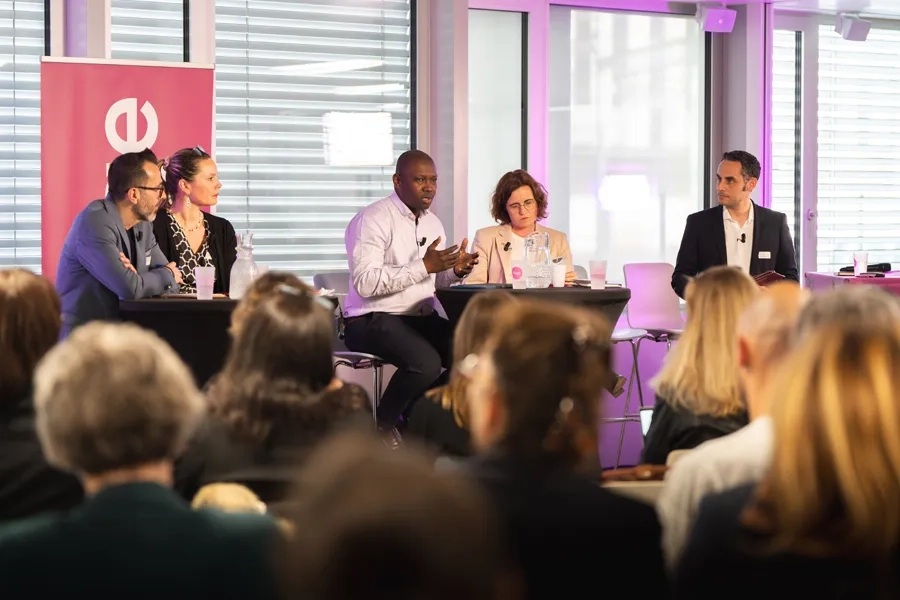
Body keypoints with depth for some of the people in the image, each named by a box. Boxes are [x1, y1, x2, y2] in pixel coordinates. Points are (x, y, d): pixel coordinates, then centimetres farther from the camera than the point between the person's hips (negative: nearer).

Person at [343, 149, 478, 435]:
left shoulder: (433, 221, 13)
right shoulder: (372, 219, -13)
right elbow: (365, 283, -24)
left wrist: (456, 271, -6)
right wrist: (424, 265, -25)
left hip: (422, 318, 8)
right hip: (373, 320, -8)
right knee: (426, 362, -33)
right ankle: (384, 426, -6)